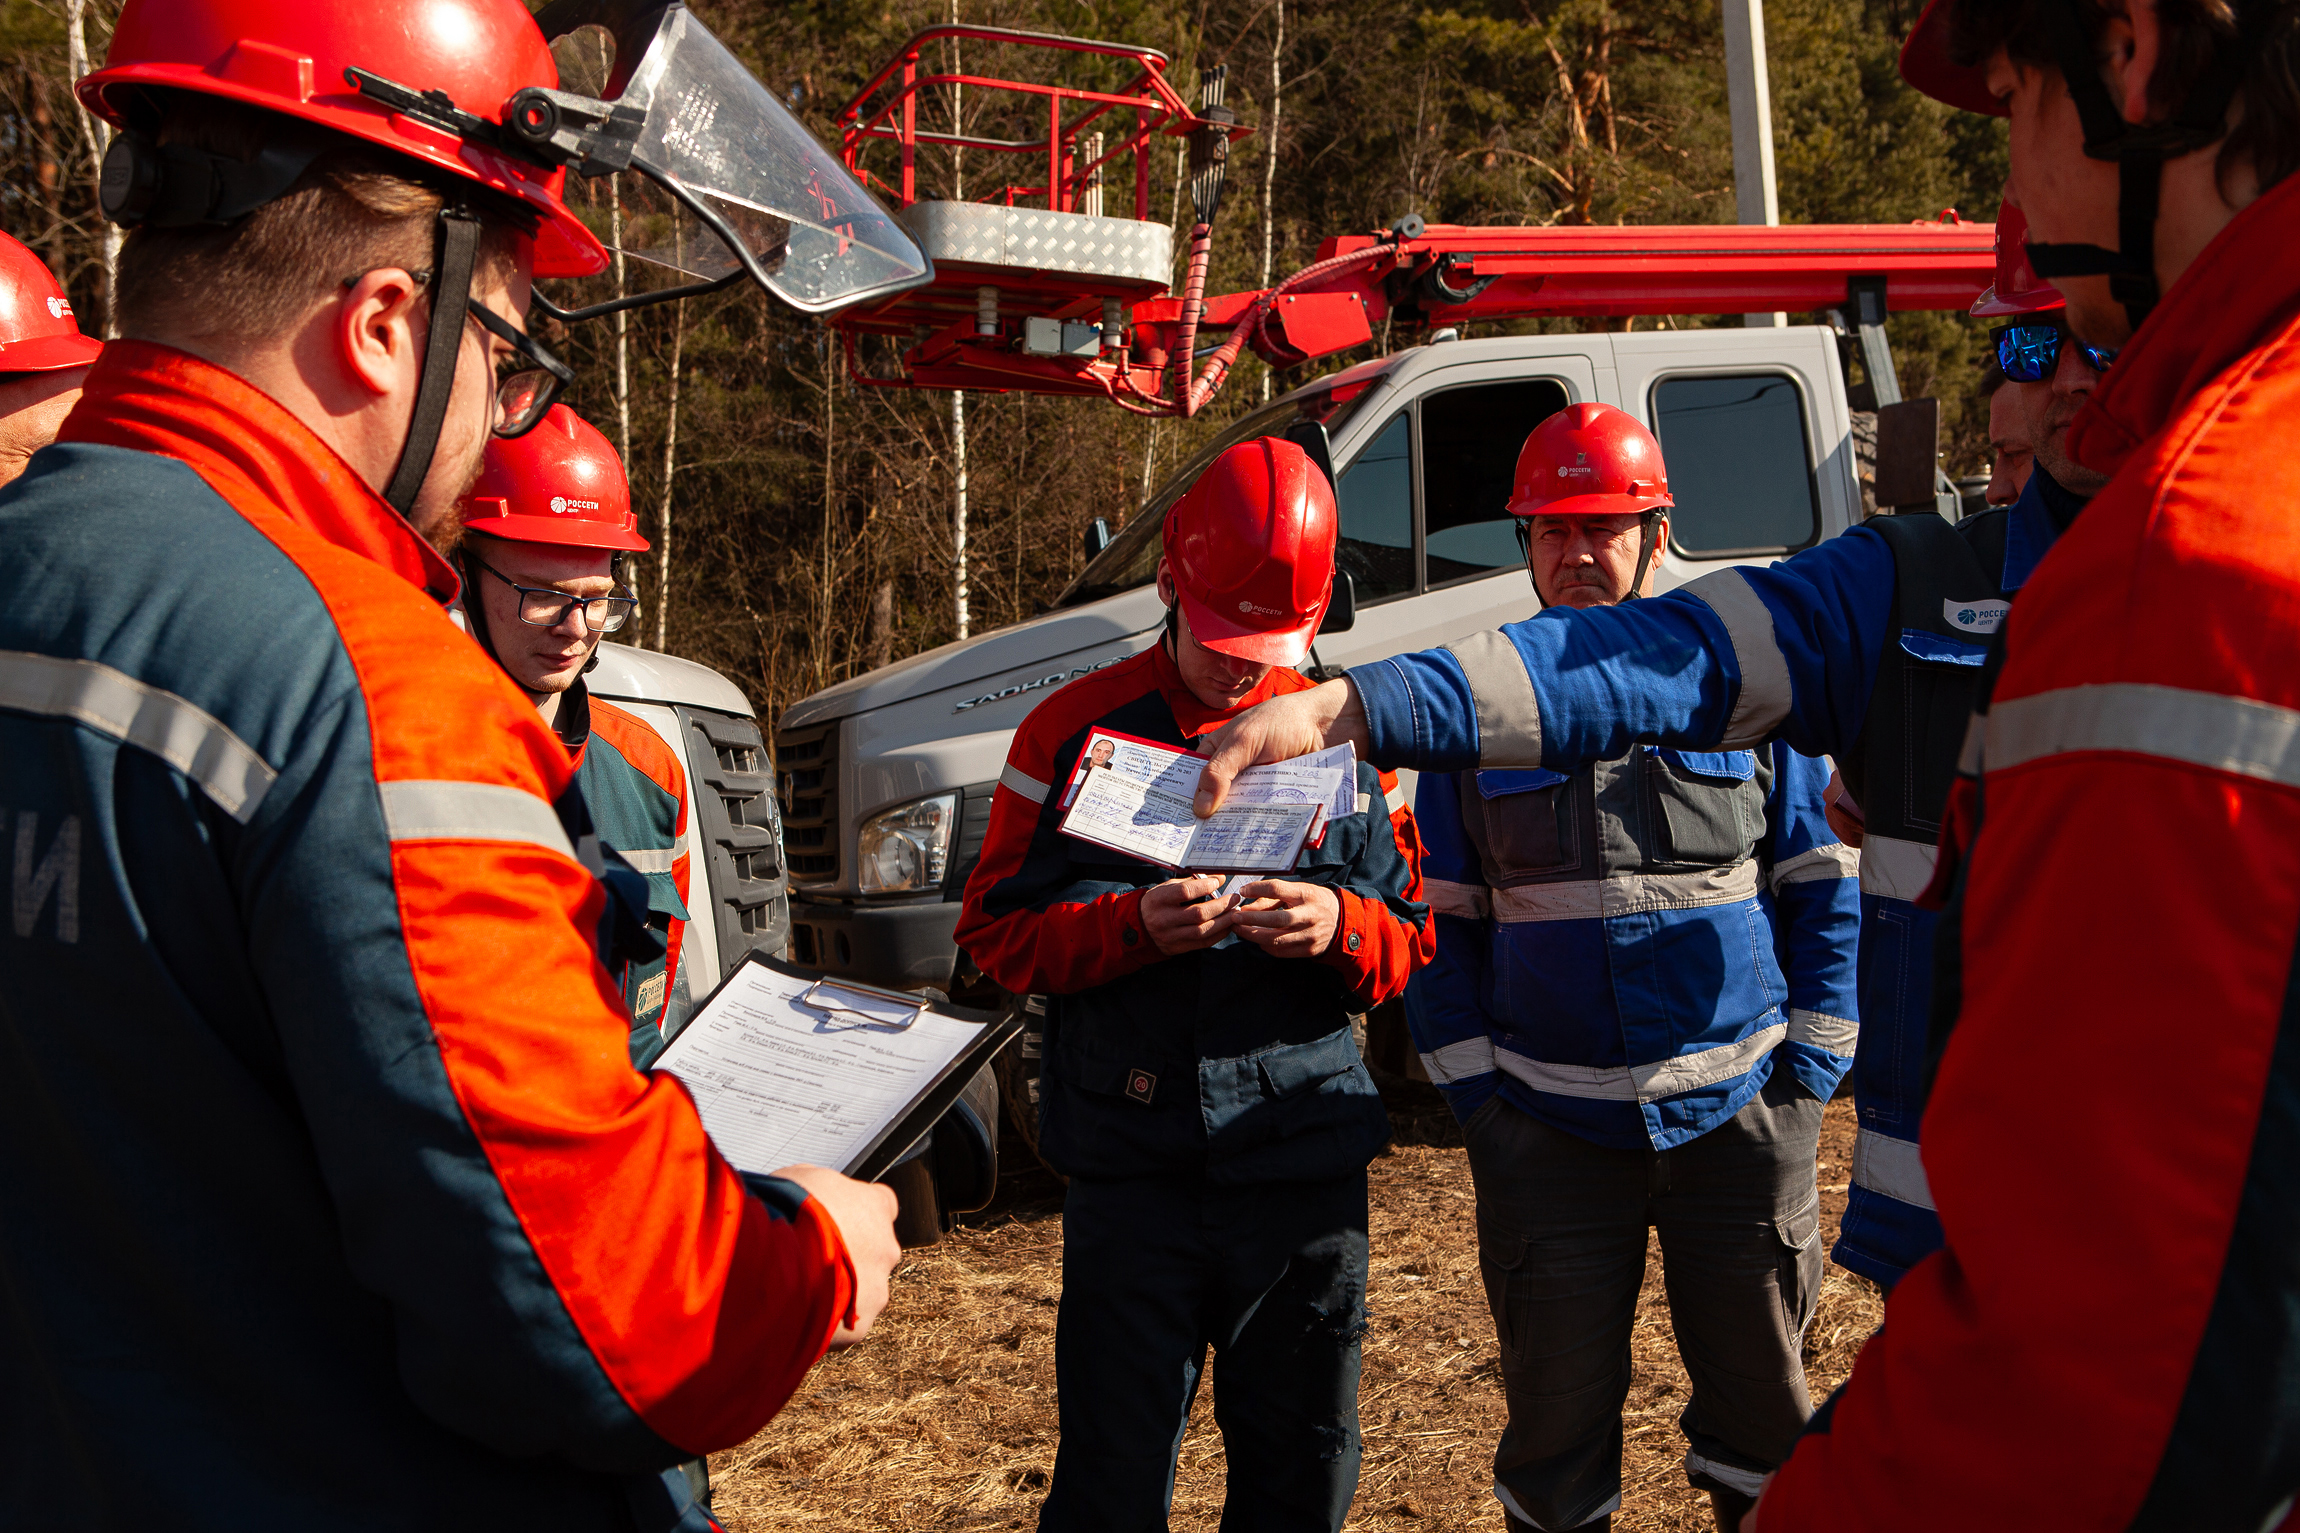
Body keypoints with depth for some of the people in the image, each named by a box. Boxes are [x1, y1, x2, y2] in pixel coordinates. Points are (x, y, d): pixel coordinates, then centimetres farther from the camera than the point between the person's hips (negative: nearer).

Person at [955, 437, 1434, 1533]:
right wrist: (1133, 924, -17)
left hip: (1310, 1167, 2)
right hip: (1129, 1174, -2)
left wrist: (1340, 928, -13)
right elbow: (995, 931, 1)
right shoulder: (1076, 728, 1)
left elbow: (1413, 944, 10)